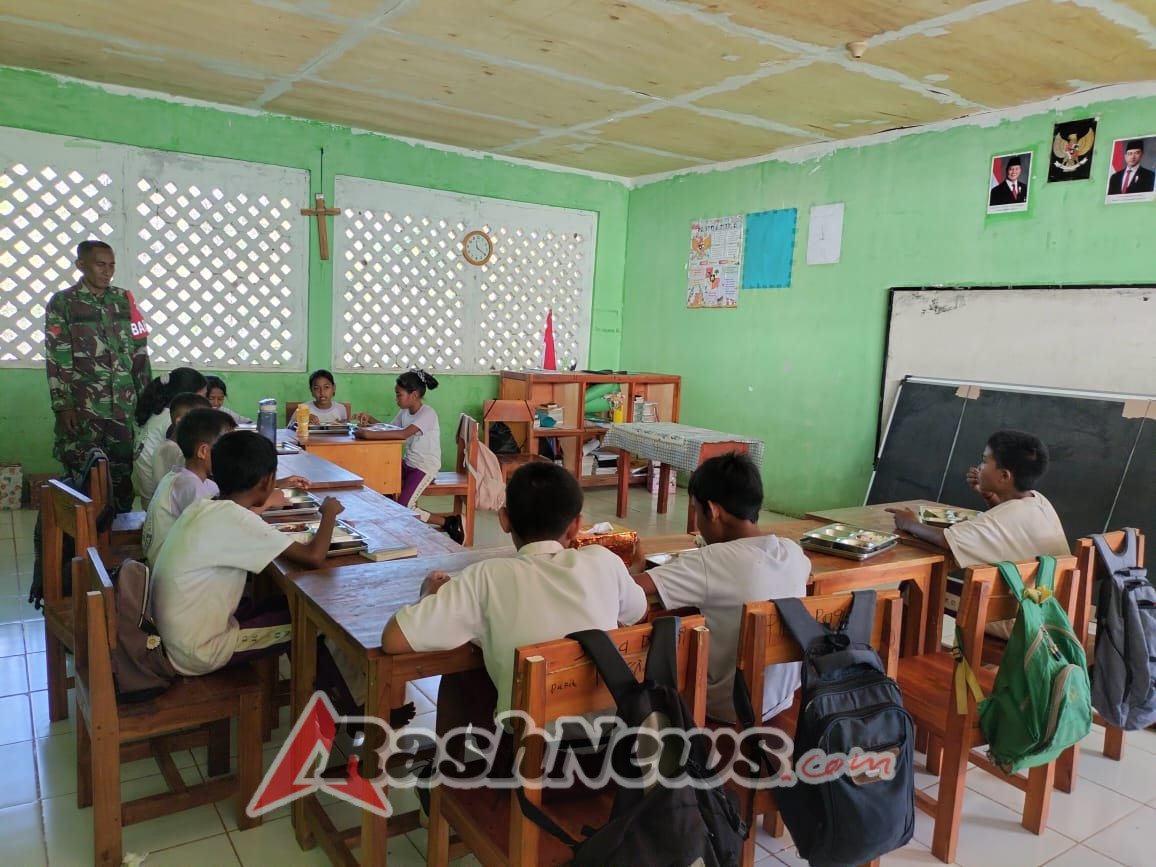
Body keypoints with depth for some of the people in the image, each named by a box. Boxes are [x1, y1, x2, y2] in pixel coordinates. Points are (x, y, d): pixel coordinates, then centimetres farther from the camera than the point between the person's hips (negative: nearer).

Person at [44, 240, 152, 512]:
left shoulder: (124, 299, 10)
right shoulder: (62, 303, 1)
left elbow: (140, 351, 10)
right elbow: (56, 360, -3)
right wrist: (63, 406, -10)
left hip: (123, 405, 3)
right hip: (82, 408, -2)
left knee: (122, 475, 5)